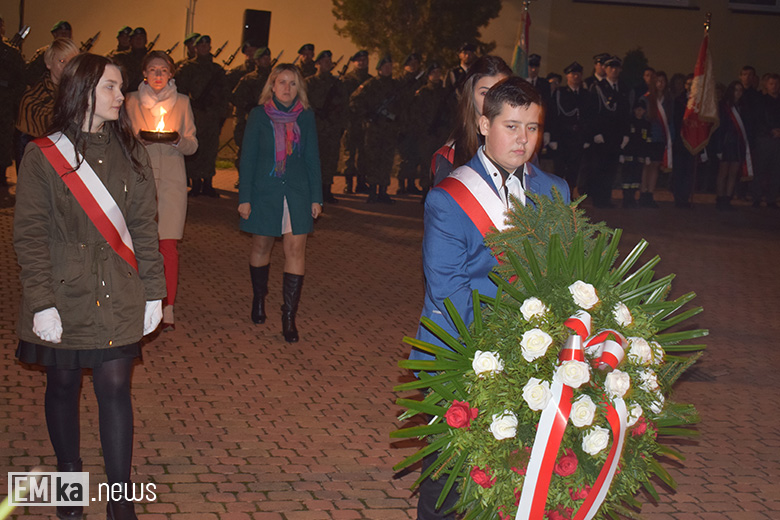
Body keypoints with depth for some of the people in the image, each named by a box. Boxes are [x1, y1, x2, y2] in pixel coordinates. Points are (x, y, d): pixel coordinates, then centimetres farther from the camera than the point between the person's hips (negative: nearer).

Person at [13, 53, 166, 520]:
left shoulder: (131, 154, 5)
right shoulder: (43, 156, -5)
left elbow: (145, 228, 8)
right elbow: (29, 235, -7)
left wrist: (154, 292, 4)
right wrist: (42, 302, -13)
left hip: (119, 297, 2)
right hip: (64, 297, -2)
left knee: (116, 388, -1)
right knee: (64, 386, 11)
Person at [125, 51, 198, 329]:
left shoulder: (182, 102, 10)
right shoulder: (132, 101, 10)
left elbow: (192, 144, 10)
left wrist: (178, 141, -12)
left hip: (171, 178, 0)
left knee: (168, 244, -7)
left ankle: (168, 309, -4)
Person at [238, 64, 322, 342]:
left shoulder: (305, 117, 4)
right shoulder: (259, 115, -1)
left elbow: (312, 158, 8)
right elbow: (248, 158, 0)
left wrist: (316, 197, 4)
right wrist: (244, 198, -4)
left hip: (297, 192, 1)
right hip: (264, 191, -1)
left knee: (296, 249, -7)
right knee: (262, 246, 11)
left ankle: (289, 316, -4)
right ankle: (259, 299, 34)